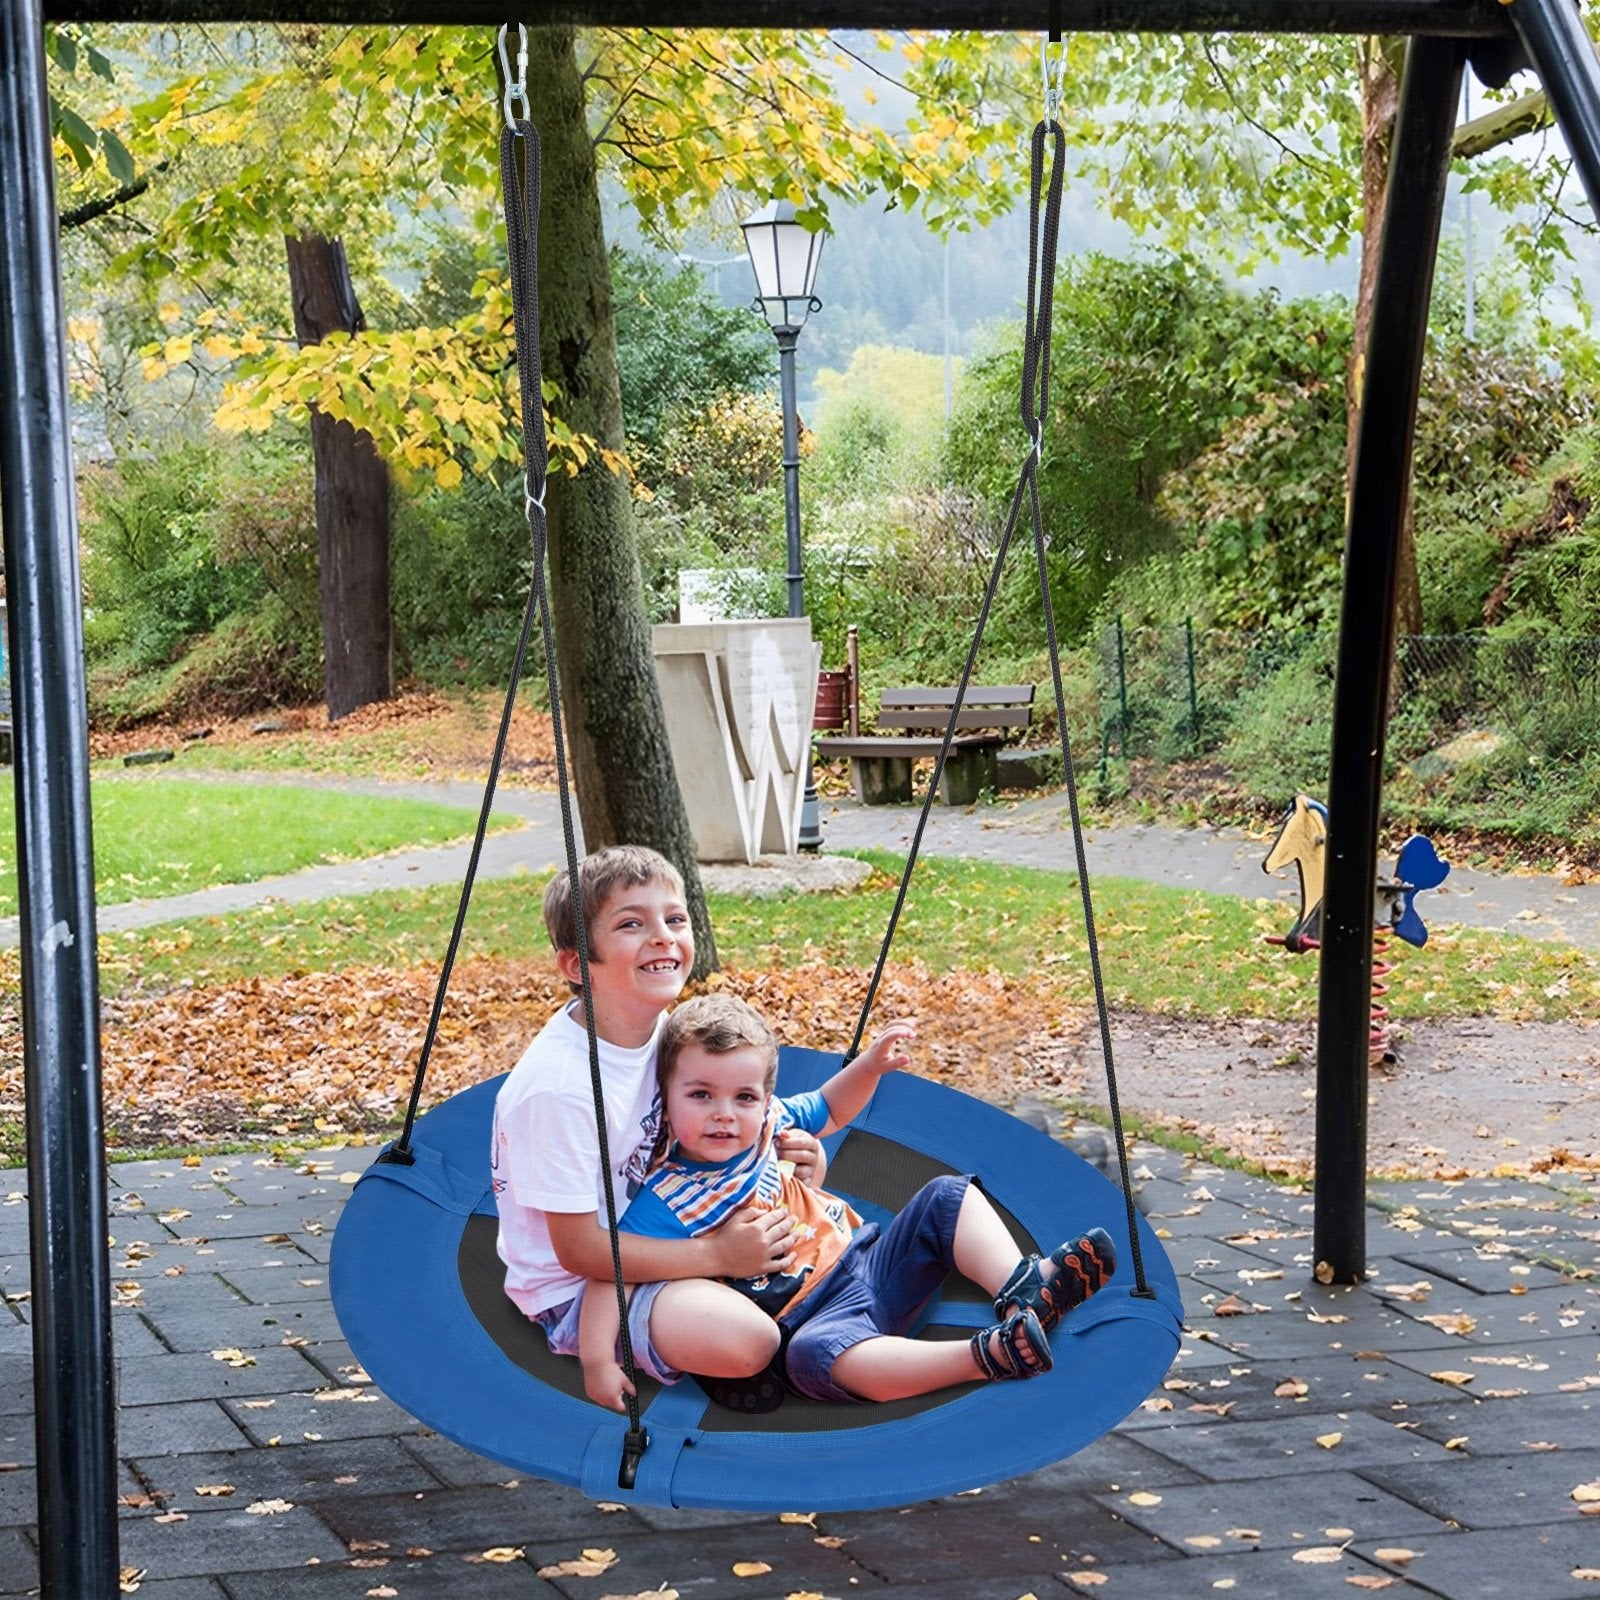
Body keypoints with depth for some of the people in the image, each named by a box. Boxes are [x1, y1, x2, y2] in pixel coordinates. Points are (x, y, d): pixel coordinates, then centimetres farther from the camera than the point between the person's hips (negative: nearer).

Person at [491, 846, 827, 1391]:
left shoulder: (658, 1029, -5)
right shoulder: (560, 1084, -29)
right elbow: (579, 1249, -24)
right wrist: (718, 1255, -21)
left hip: (646, 1235, 8)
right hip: (574, 1289, -8)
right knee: (746, 1340, -28)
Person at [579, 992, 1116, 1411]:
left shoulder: (768, 1123, 5)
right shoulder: (666, 1202, -14)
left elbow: (829, 1110, 26)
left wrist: (870, 1065, 10)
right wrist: (598, 1362, -33)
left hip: (870, 1259, 8)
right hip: (815, 1317, -7)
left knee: (948, 1198, 0)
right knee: (813, 1354, -41)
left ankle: (1021, 1287, -26)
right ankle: (992, 1354, -49)